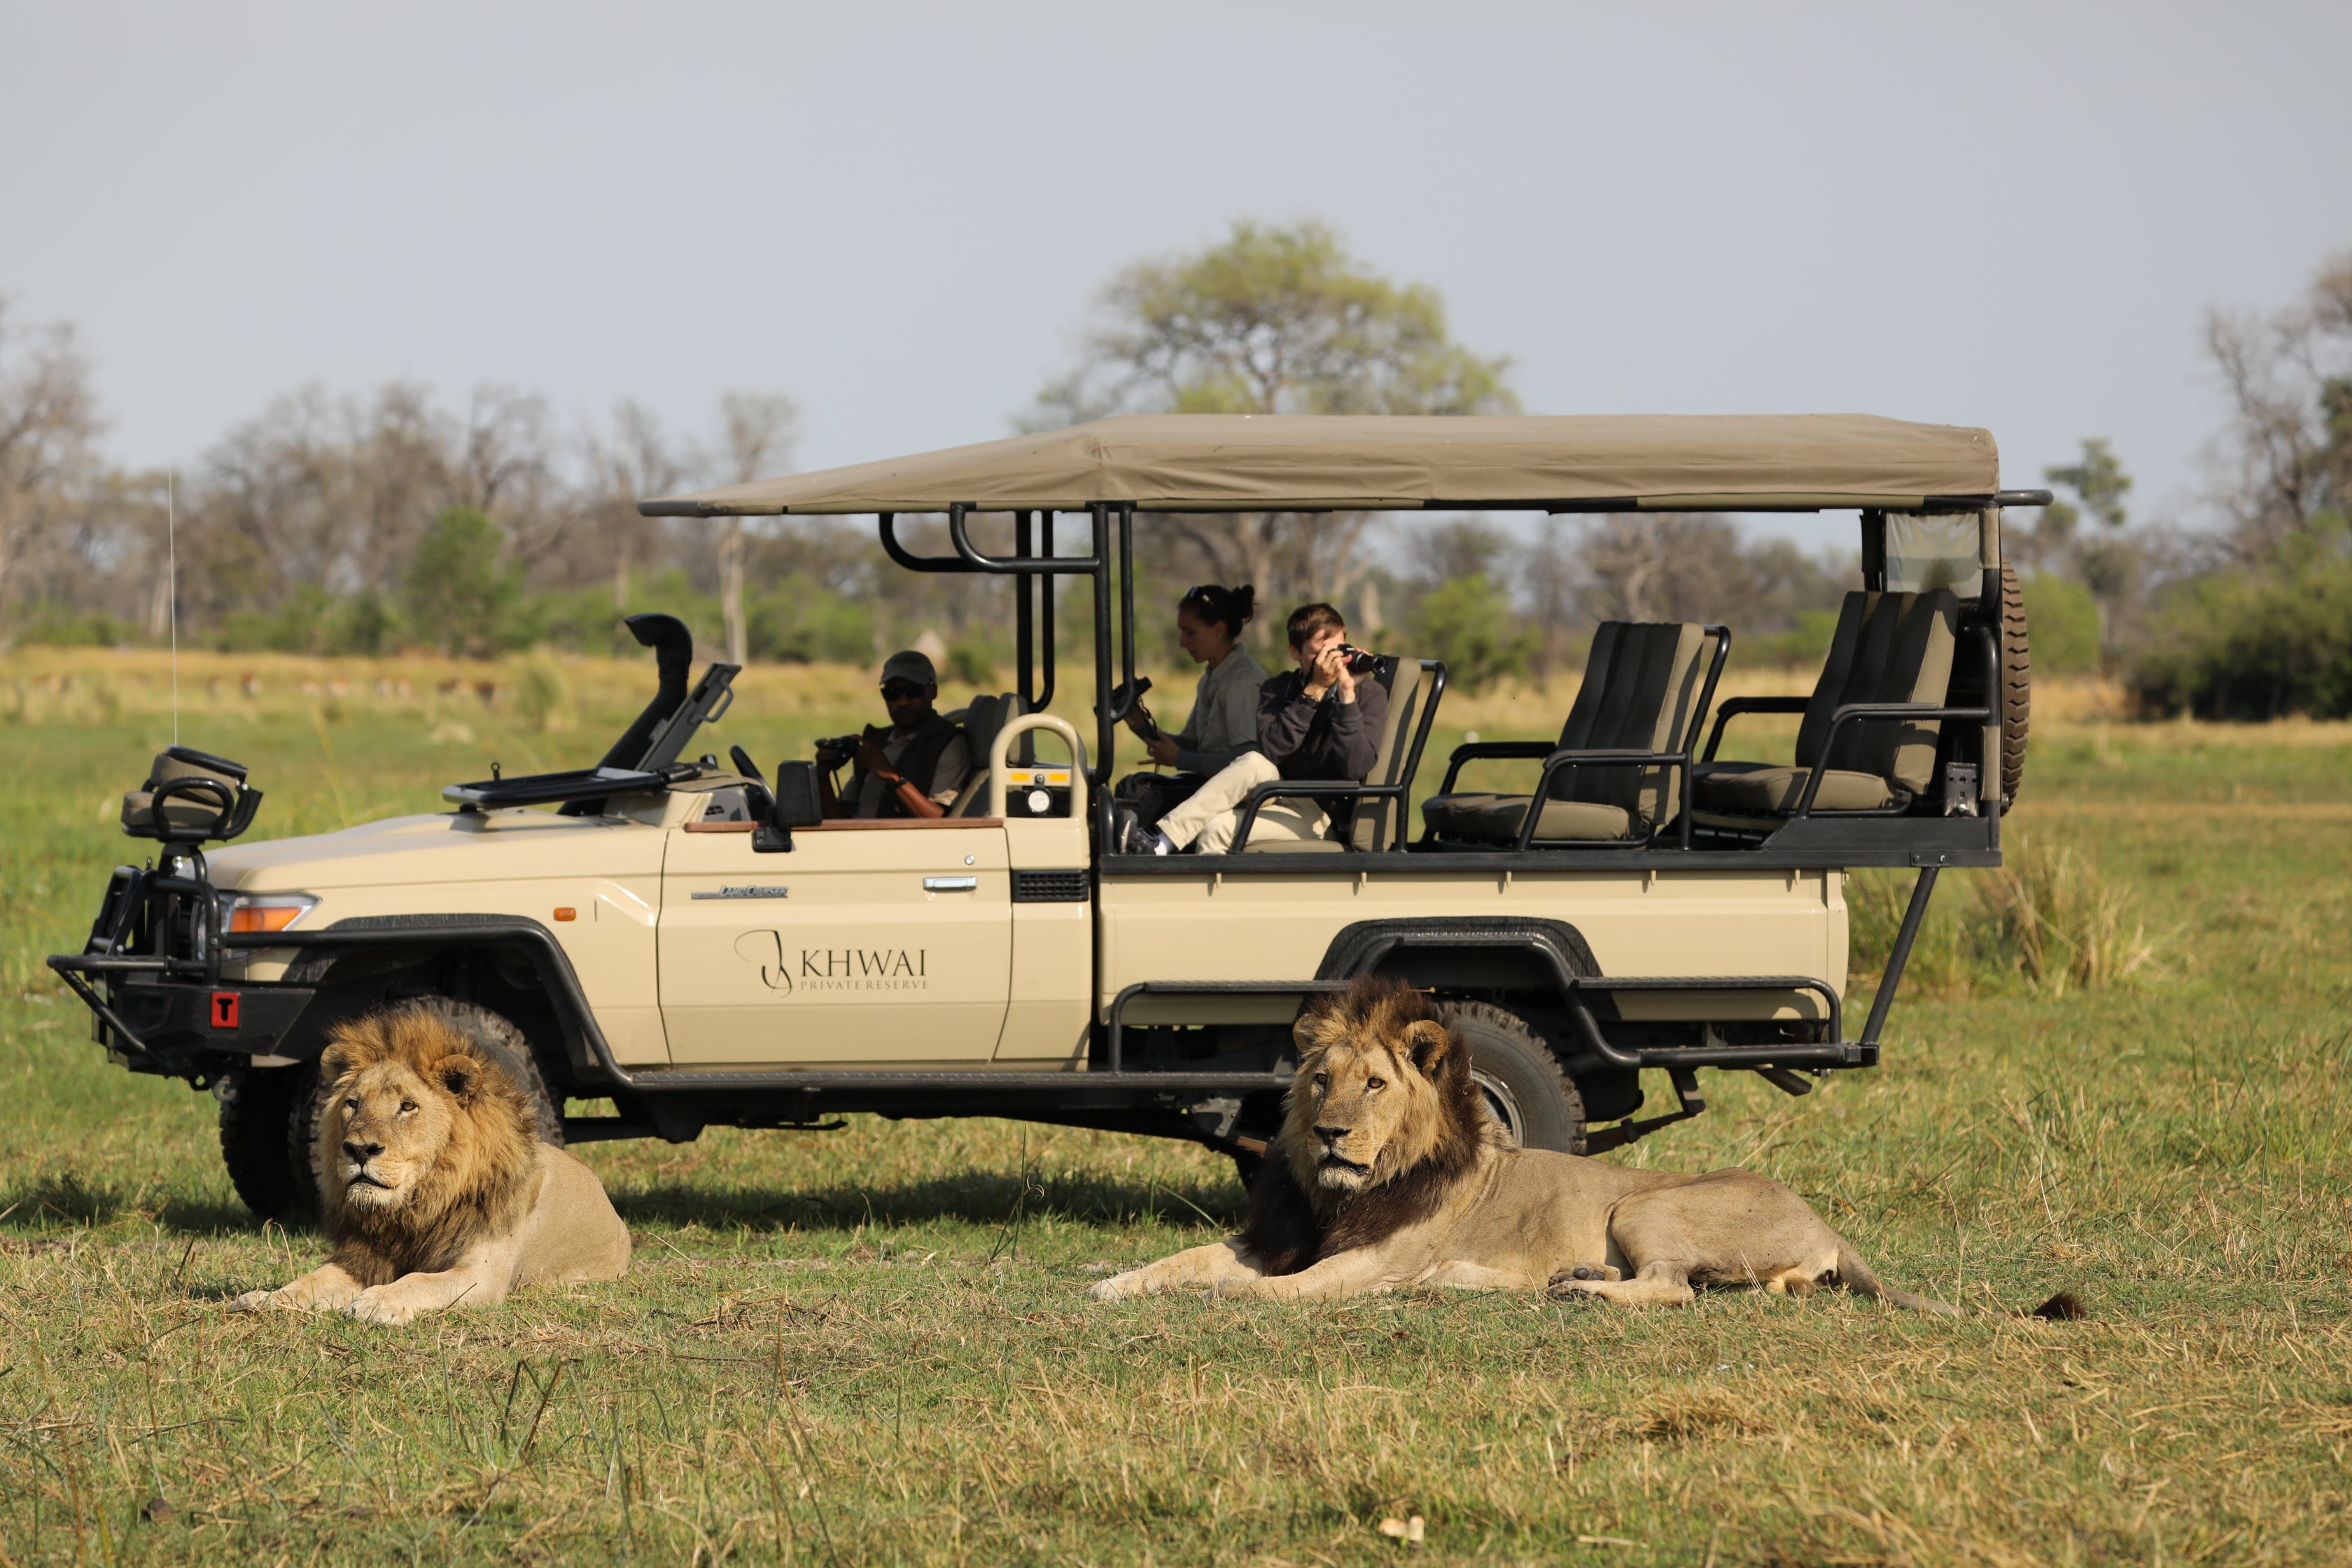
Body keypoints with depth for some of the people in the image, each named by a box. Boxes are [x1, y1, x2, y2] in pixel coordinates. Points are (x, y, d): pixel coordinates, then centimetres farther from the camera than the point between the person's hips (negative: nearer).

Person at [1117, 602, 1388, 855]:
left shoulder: (1369, 694, -4)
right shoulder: (1277, 689, 5)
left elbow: (1355, 768, -19)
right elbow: (1270, 750, -14)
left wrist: (1347, 694, -23)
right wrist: (1314, 691, -20)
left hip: (1320, 815, -3)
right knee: (1253, 763, -32)